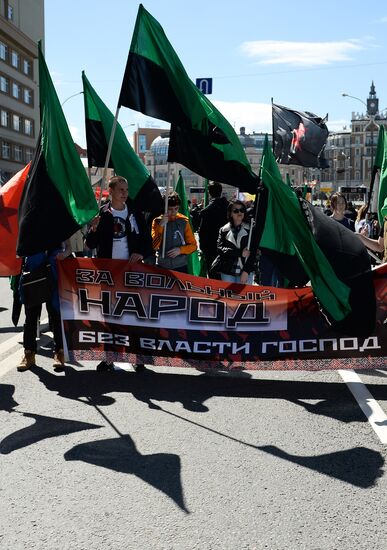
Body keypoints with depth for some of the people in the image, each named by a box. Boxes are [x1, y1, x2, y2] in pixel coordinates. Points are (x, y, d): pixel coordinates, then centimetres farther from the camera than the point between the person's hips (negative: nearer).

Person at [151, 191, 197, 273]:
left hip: (180, 267, 1)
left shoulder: (183, 221, 1)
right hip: (162, 267, 0)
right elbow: (154, 246, -10)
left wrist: (180, 250, -13)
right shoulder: (157, 221, -1)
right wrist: (161, 225, -17)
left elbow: (193, 245, 6)